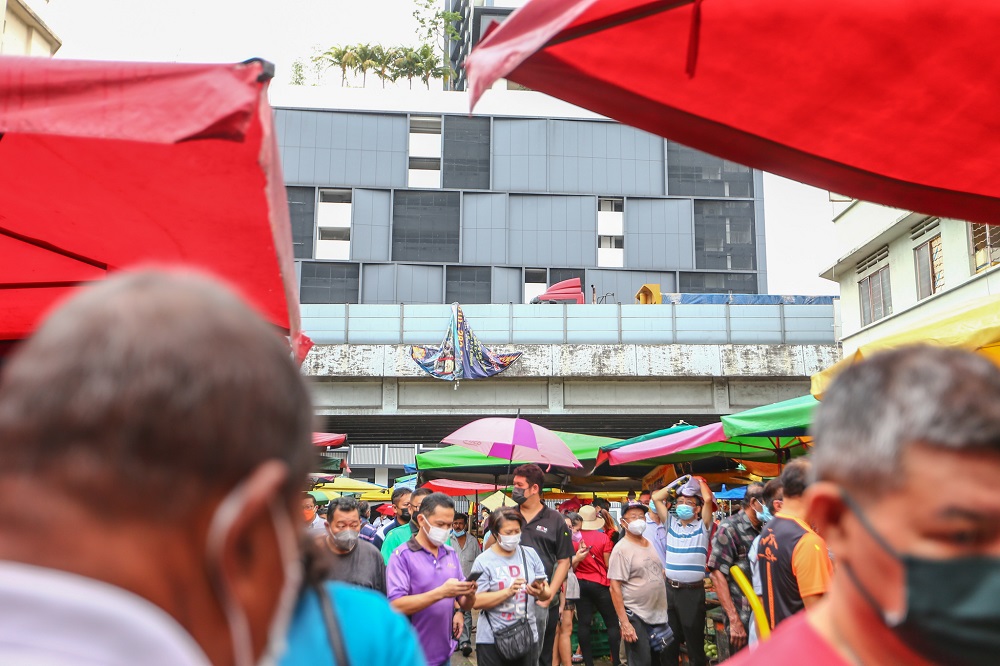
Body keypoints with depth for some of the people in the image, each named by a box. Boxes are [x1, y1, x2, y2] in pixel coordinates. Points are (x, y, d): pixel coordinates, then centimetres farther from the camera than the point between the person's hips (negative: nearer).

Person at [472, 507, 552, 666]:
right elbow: (476, 601, -14)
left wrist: (541, 592, -18)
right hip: (492, 639, -3)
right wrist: (508, 592, -23)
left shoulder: (530, 554, 3)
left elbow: (548, 593, 5)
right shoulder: (483, 561, -7)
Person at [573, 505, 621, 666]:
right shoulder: (603, 537, -8)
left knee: (584, 623, 5)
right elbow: (608, 564, -5)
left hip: (580, 583, 3)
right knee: (612, 622, 7)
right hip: (600, 583, -2)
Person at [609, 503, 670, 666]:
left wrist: (665, 609, 14)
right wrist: (624, 622, -21)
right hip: (635, 616, -7)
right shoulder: (621, 549, -12)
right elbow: (615, 588, -16)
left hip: (658, 614, 7)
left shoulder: (651, 544, 9)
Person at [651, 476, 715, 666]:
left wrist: (699, 482, 3)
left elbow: (708, 499, -13)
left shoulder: (703, 526, 0)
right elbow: (656, 498, 7)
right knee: (669, 640, 14)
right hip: (670, 590, 4)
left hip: (693, 592, -4)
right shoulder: (670, 523, 10)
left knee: (694, 641, 3)